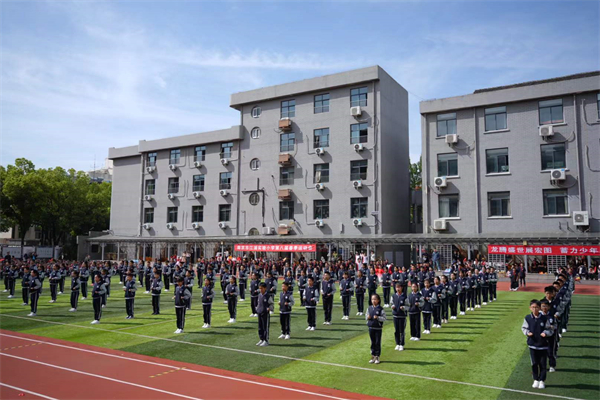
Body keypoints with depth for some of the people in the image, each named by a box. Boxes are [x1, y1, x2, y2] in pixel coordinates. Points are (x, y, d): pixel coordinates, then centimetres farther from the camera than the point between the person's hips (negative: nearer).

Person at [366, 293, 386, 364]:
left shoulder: (380, 309, -7)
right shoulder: (369, 308, 6)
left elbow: (384, 318, -9)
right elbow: (367, 316, 14)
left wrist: (378, 318, -23)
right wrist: (368, 318, -8)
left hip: (378, 328, -4)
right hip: (371, 328, 4)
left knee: (378, 343, 3)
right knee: (372, 342, 11)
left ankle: (377, 357, 14)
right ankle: (373, 356, 20)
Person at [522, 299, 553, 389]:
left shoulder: (544, 318, -7)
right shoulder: (527, 318, -4)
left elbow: (550, 329, 1)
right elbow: (524, 328, 7)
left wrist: (546, 333, -19)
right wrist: (527, 333, -11)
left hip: (543, 345, -1)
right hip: (532, 345, 1)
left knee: (542, 364, 6)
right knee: (534, 363, 7)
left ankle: (542, 381, 21)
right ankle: (536, 380, 22)